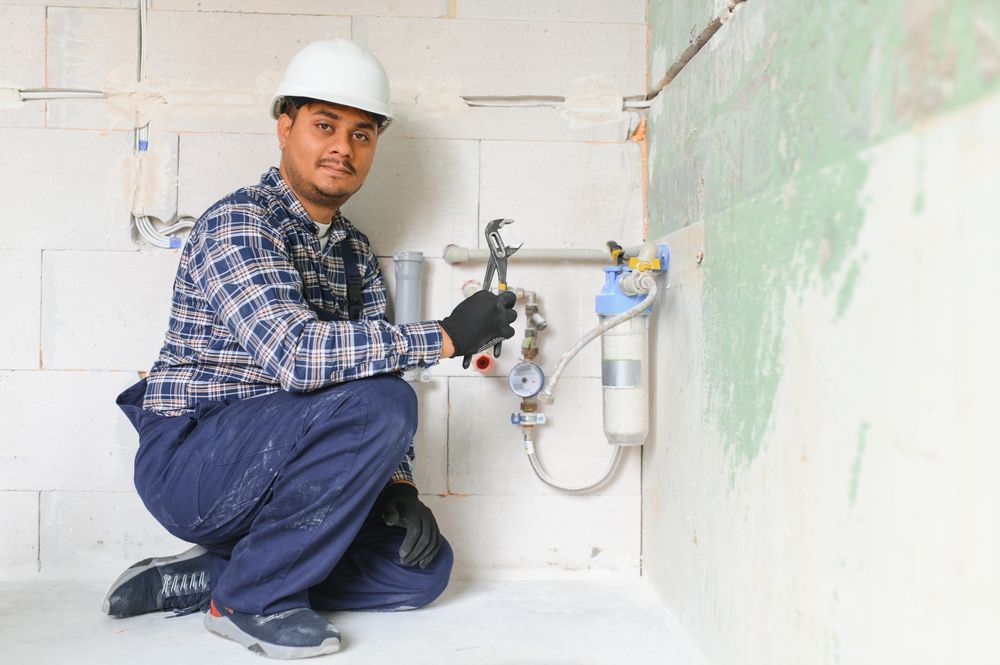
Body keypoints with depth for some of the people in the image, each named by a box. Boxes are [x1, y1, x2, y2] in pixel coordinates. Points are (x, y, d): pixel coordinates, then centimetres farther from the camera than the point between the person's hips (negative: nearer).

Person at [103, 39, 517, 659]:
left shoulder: (355, 251, 11)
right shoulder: (238, 223, -15)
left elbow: (370, 365, 11)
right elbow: (292, 353, -31)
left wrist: (397, 484, -4)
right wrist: (445, 337, -28)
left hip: (271, 471, 8)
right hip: (190, 461, -8)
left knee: (424, 567, -1)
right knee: (379, 402, -29)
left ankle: (198, 578, 5)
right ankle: (254, 594, -12)